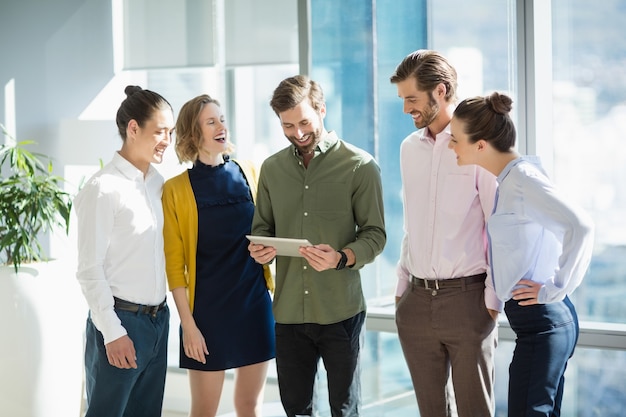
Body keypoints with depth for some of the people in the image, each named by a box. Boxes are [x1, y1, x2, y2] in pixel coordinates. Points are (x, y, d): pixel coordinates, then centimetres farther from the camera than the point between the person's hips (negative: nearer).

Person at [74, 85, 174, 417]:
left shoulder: (157, 183, 8)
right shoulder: (104, 188, -13)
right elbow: (89, 270, -13)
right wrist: (113, 333, -15)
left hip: (158, 319, 7)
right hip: (122, 320, -7)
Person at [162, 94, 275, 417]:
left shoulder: (248, 174, 4)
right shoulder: (177, 189, -5)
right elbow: (174, 263, -5)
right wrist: (187, 323, -9)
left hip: (255, 303, 3)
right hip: (208, 307, -3)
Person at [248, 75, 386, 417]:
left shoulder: (360, 166, -3)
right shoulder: (272, 168, 10)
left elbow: (375, 234, -5)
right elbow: (262, 228, 16)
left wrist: (342, 258, -24)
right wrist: (259, 250, -8)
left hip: (340, 311, -3)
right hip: (289, 311, 4)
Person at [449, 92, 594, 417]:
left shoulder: (522, 177, -16)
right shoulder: (507, 179, 11)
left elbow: (580, 226, -27)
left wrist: (556, 289, -20)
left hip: (541, 321, -10)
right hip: (538, 320, 10)